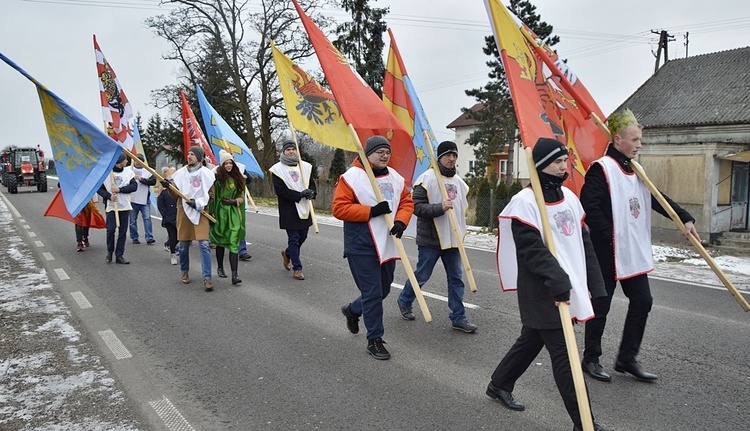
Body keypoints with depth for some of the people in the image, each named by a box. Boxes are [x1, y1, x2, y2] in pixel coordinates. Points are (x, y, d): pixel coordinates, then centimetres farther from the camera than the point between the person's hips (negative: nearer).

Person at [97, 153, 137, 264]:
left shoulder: (128, 171, 3)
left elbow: (134, 186, -4)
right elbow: (99, 188, 0)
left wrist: (120, 189, -14)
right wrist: (109, 196, -15)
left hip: (125, 206, 3)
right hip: (111, 206, -3)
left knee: (123, 232, 5)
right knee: (110, 230, -5)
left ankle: (119, 255, 12)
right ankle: (110, 252, 18)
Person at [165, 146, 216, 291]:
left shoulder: (207, 173, 0)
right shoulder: (180, 172, 7)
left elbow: (211, 195, 2)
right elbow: (176, 195, 9)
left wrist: (198, 203, -12)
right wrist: (169, 187, -9)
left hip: (200, 212, -3)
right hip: (184, 211, 3)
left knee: (204, 244, -11)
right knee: (183, 244, 11)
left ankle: (207, 278, -10)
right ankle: (184, 272, 31)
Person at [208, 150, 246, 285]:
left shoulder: (238, 178, 9)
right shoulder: (217, 177, -1)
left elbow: (242, 196, 14)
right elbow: (211, 195, -2)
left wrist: (234, 201, -6)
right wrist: (211, 212, -7)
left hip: (234, 213, 1)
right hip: (220, 213, -1)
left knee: (233, 242, -8)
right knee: (220, 241, 12)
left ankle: (234, 274, -13)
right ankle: (220, 268, 32)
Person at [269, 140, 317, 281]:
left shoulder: (305, 166, 10)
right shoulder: (278, 169, -5)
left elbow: (312, 183, 14)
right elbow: (280, 190, -13)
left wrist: (311, 192, -10)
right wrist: (299, 195, -21)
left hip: (304, 208, 5)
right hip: (288, 210, -5)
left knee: (303, 236, 15)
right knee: (294, 238, -3)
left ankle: (287, 253, 42)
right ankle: (297, 268, 6)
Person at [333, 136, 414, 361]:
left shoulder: (395, 177, 9)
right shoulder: (351, 177, -11)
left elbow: (407, 202, 12)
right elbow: (339, 208, -15)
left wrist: (401, 221, -9)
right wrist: (371, 211, -22)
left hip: (387, 245, 7)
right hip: (362, 247, -7)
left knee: (383, 290, 18)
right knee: (372, 293, -3)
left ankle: (353, 310, 46)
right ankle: (374, 340, 13)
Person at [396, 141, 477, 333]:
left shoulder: (459, 181, 12)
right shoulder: (427, 178, -11)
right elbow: (416, 206, -17)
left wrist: (461, 228, 20)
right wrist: (440, 207, -27)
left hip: (453, 238, 6)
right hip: (430, 238, -6)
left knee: (456, 278, 6)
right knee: (421, 275, 6)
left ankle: (458, 317, 13)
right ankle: (404, 301, 32)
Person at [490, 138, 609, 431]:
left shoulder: (568, 197, 11)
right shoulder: (525, 202, -14)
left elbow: (583, 243, 13)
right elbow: (532, 249, -21)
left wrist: (592, 283, 10)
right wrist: (557, 281, -27)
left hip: (569, 287, 8)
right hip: (543, 293, -8)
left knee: (532, 340, 20)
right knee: (563, 353, -2)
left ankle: (499, 385, 39)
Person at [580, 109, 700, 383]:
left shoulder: (635, 170, 14)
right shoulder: (602, 169, -15)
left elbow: (658, 199, 20)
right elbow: (589, 206, -23)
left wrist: (684, 218, 11)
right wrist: (610, 235, -22)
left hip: (635, 252, 9)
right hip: (607, 253, -9)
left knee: (642, 301, 10)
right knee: (600, 305, 3)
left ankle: (627, 358, 23)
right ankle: (591, 359, 19)